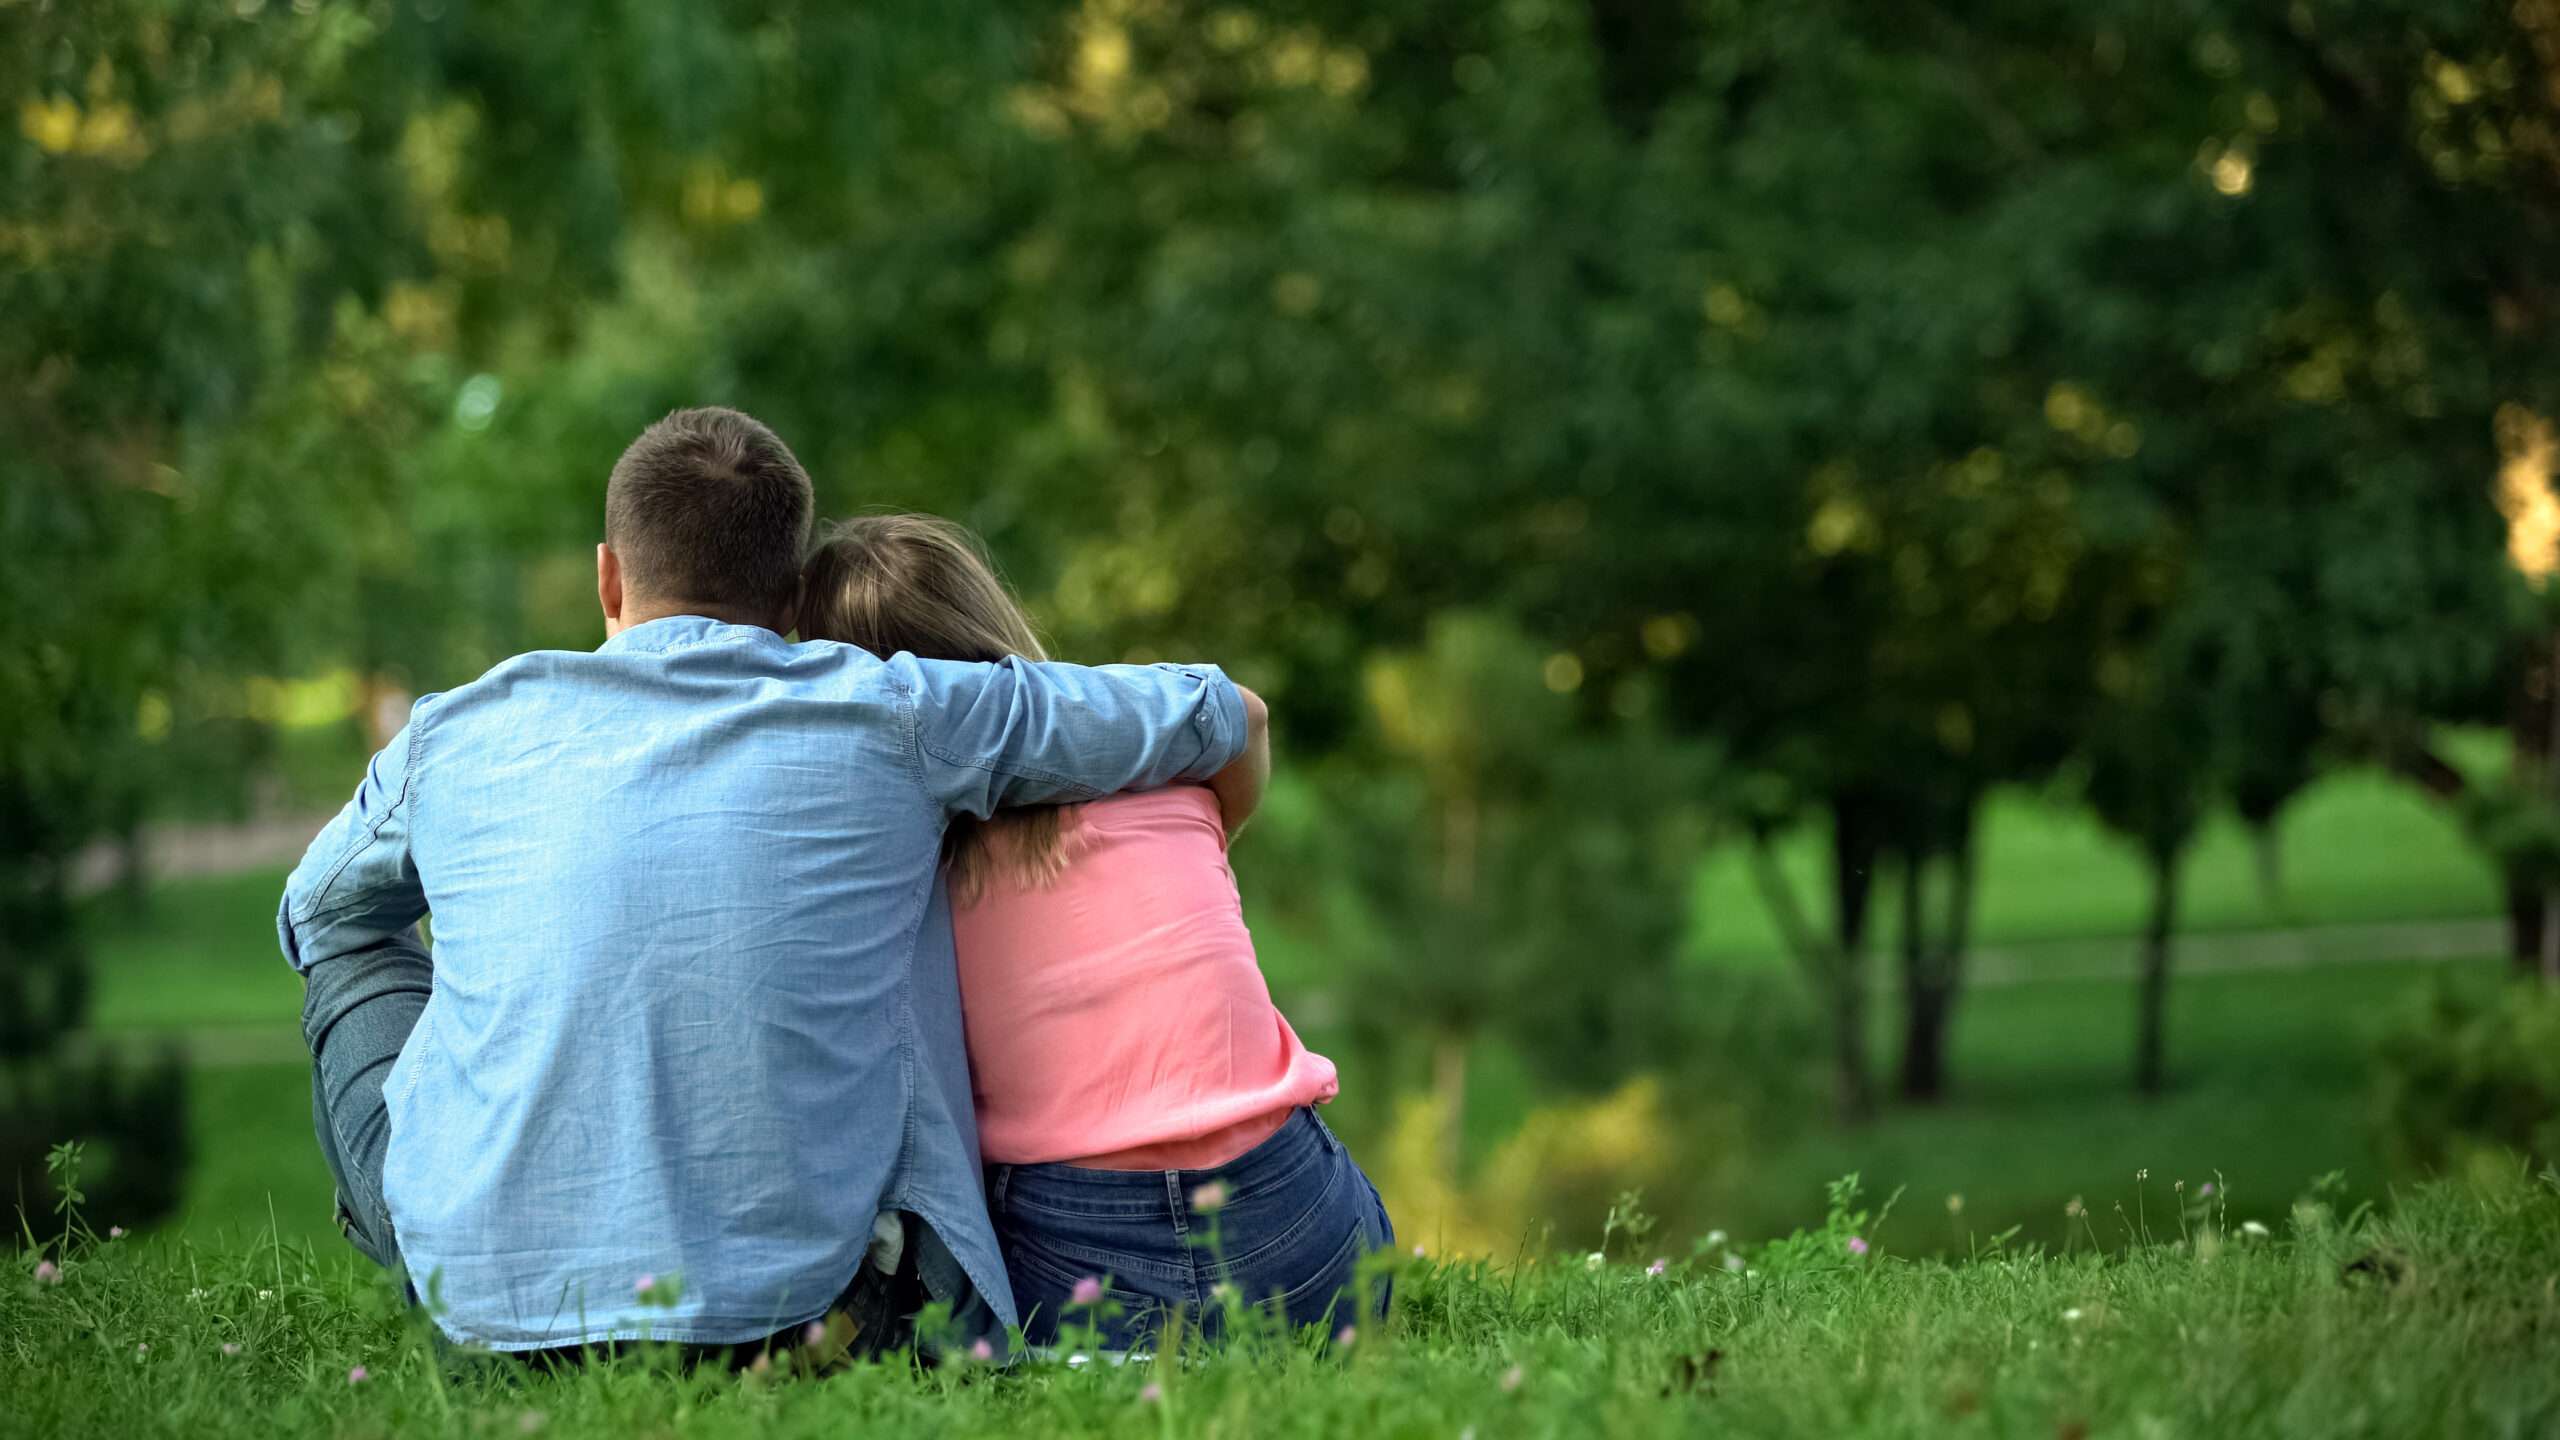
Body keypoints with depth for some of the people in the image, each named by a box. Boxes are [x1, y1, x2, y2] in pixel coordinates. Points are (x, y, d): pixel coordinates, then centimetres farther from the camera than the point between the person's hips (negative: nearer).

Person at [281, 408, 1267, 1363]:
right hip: (783, 1287, -1)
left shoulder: (455, 737, 8)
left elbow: (314, 909, 31)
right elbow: (1226, 719, 14)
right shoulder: (895, 717, 3)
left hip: (492, 1293, 1)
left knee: (348, 946, 29)